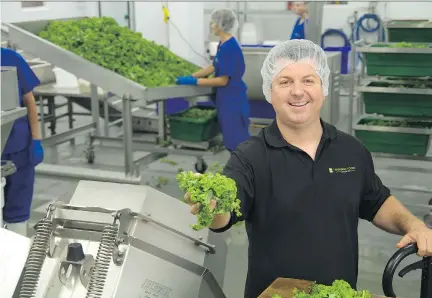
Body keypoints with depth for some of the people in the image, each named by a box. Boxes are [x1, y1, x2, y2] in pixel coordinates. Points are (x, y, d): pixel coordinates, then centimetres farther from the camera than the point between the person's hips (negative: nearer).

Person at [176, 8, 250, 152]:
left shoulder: (231, 47, -22)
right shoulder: (223, 44, 6)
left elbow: (223, 80, -22)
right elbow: (214, 67, 16)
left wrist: (194, 81, -19)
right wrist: (191, 76, 11)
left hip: (233, 99, -10)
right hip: (226, 98, 10)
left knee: (236, 138, -2)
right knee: (231, 138, 17)